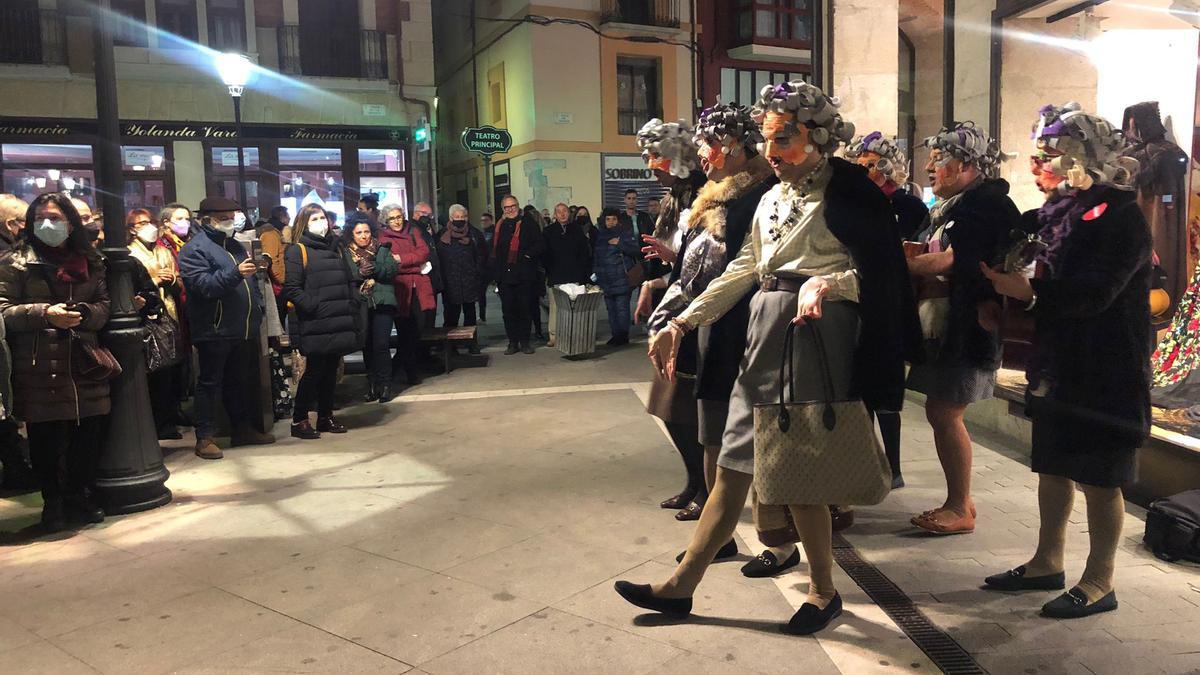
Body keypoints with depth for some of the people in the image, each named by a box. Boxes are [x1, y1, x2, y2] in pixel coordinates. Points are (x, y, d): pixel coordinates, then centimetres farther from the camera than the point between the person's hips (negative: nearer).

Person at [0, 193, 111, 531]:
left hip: (83, 364, 3)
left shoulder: (90, 262, 14)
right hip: (39, 368, -3)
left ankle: (78, 495, 22)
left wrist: (82, 313, -9)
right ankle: (53, 501, 16)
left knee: (88, 434, 4)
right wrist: (45, 314, -17)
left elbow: (104, 306, 12)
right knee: (46, 439, 0)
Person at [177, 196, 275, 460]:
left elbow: (250, 283, 26)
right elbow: (203, 285, -21)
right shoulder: (194, 249, -7)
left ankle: (242, 429, 25)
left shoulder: (234, 245, 18)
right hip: (214, 331, -7)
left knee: (238, 382, 16)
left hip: (244, 330, 8)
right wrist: (236, 273, -32)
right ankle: (205, 438, 4)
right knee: (209, 383, -1)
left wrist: (257, 309, 15)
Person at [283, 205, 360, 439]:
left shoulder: (336, 248, 18)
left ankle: (326, 417, 22)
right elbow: (292, 289, -10)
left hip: (340, 322, 6)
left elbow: (351, 279, 23)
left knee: (331, 371, 12)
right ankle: (299, 420, 8)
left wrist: (352, 303, 9)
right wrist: (313, 307, -17)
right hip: (315, 326, -6)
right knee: (314, 371, -2)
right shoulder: (297, 250, -3)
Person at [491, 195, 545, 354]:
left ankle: (525, 341, 13)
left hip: (524, 275, -3)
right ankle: (513, 342, 13)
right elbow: (494, 250, 15)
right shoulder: (500, 226, 12)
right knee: (508, 310, 5)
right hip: (504, 275, 3)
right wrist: (495, 272, 6)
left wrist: (528, 254, -16)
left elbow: (540, 244, -3)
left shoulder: (528, 223, 1)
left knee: (525, 309, 3)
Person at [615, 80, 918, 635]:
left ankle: (824, 593, 20)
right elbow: (744, 270, 15)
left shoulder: (847, 192, -5)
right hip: (765, 325, 7)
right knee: (735, 461, 8)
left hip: (814, 328, -7)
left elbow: (876, 270, -9)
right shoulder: (774, 196, 16)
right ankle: (681, 587, 15)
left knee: (796, 469, -1)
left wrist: (827, 283, -29)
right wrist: (681, 323, 10)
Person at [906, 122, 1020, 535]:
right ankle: (958, 501, 20)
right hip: (944, 326, 9)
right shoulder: (954, 206, 19)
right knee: (942, 414, 10)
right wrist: (918, 270, -6)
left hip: (968, 327, -9)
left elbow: (951, 260, -18)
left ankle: (960, 509, 4)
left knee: (945, 414, -7)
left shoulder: (987, 204, -11)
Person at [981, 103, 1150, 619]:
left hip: (1104, 368, -8)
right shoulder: (1059, 210, 10)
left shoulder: (1120, 215, -14)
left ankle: (1099, 583, 15)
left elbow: (1096, 292, -24)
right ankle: (1048, 562, 29)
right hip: (1056, 359, 8)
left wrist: (1032, 294, -32)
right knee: (1052, 464, 15)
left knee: (1098, 476, 2)